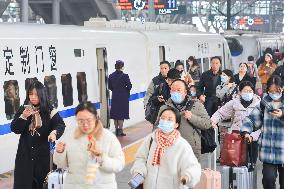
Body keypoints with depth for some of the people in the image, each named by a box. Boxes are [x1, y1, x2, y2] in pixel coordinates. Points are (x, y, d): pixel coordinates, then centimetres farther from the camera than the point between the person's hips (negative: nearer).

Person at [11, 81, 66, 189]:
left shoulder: (49, 110, -1)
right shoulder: (23, 110, 3)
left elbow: (60, 124, -11)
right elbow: (15, 129, -1)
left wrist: (54, 132, -33)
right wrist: (24, 116, -17)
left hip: (43, 153, -1)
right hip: (25, 153, 1)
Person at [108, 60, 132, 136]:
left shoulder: (111, 76, 1)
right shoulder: (124, 76, -14)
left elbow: (110, 87, 6)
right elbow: (129, 86, -11)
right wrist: (126, 91, 7)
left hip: (114, 97, 5)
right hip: (123, 97, -5)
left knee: (115, 113, 11)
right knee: (122, 113, 1)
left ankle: (116, 129, 17)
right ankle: (120, 130, 0)